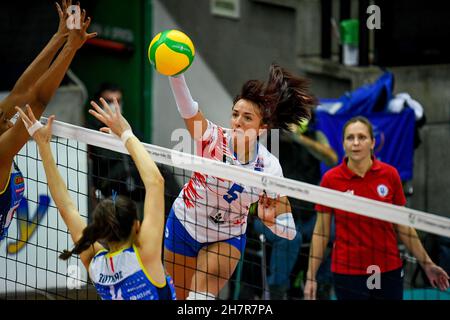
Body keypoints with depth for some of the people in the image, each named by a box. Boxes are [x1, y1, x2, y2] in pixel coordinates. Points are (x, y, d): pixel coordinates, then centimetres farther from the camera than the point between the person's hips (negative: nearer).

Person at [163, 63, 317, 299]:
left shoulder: (269, 167, -20)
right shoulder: (214, 138, -24)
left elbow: (288, 230, -17)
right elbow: (187, 109, -44)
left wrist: (270, 220, -38)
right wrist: (175, 73, -61)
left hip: (227, 237, -1)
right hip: (183, 224, 1)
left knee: (201, 296, -16)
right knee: (179, 296, 14)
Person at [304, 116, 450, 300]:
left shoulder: (390, 175, -2)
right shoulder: (331, 179, -5)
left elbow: (402, 226, 8)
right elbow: (321, 231, 0)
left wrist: (426, 264, 9)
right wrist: (311, 277, -3)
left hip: (389, 270, 2)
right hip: (347, 271, -2)